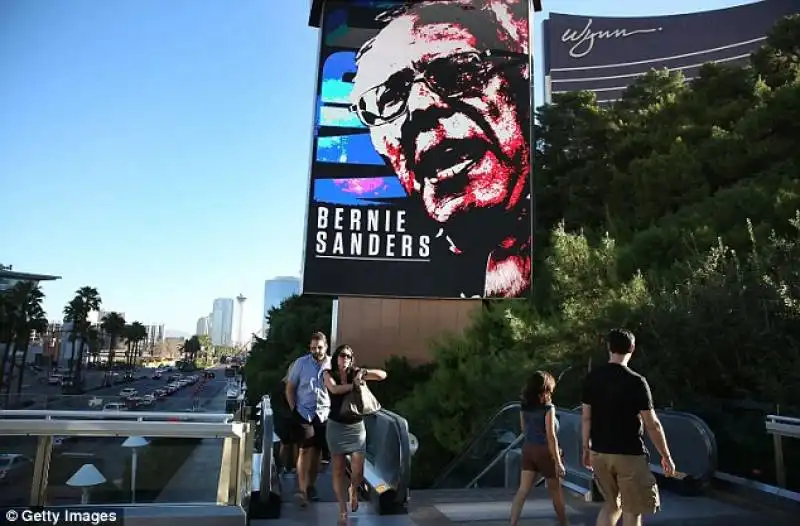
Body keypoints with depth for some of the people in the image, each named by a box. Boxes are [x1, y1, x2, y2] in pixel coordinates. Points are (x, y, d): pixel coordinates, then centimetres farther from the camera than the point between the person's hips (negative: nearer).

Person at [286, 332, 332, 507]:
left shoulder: (332, 364, -3)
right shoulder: (301, 363, -3)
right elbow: (290, 387, 2)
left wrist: (334, 409, -1)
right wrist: (293, 408, -3)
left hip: (324, 413, 2)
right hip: (304, 412, -2)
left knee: (317, 450, 10)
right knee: (305, 449, -11)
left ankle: (310, 486, 25)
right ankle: (302, 490, -9)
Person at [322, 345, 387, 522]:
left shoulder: (356, 373, 0)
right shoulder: (328, 374, -2)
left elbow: (383, 375, -7)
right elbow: (334, 389, -24)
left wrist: (363, 372, -19)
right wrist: (354, 385, -23)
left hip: (357, 427, 1)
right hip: (336, 427, -1)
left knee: (358, 472, -3)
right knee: (338, 470, 6)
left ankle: (354, 491, 32)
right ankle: (342, 509, 22)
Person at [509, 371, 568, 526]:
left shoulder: (524, 406, 1)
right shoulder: (548, 407, -16)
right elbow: (551, 436, -17)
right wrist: (558, 462, -14)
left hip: (528, 449, 5)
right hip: (544, 450, -5)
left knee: (522, 491, 3)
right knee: (556, 490, 16)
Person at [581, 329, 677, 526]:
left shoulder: (592, 378, 0)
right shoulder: (636, 381, -14)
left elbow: (586, 418, 4)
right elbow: (652, 424, -10)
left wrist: (586, 448, 15)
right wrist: (666, 456, 1)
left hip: (599, 452, 5)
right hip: (629, 454, -5)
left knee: (611, 504, 21)